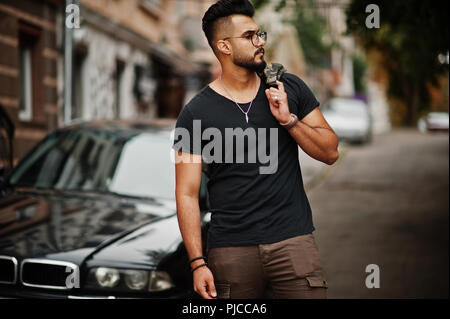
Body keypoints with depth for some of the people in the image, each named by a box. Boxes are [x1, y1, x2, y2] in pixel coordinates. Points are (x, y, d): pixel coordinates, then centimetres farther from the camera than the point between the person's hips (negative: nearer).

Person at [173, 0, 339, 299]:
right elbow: (187, 194, -3)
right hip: (231, 249, -1)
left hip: (293, 240, 2)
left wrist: (288, 119, -8)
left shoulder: (290, 88, 6)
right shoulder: (196, 113, -2)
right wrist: (198, 263, -9)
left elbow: (330, 152, 7)